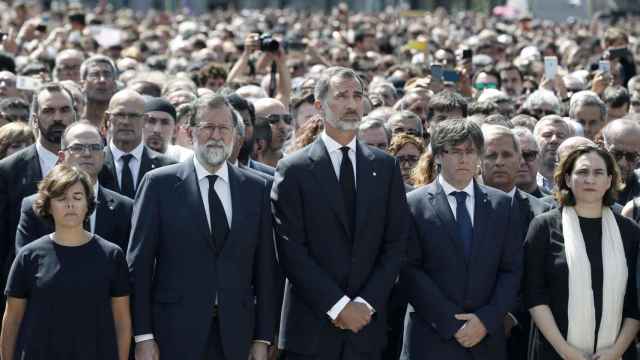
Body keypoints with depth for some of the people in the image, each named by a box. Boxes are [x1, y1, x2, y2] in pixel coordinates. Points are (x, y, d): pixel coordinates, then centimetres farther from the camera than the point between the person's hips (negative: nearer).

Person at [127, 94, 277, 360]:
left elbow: (265, 267, 9)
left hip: (235, 336, 2)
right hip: (176, 335, -2)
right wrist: (143, 336, -5)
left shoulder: (256, 189, 8)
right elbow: (139, 264, 0)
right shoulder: (159, 184, 1)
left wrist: (263, 338, 4)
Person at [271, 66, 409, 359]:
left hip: (367, 324, 2)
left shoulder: (386, 167, 9)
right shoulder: (293, 170, -1)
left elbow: (396, 244, 6)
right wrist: (338, 305, -12)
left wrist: (366, 303, -6)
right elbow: (291, 250, -7)